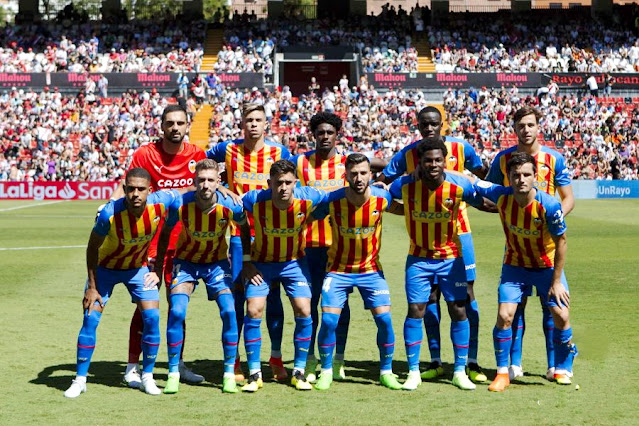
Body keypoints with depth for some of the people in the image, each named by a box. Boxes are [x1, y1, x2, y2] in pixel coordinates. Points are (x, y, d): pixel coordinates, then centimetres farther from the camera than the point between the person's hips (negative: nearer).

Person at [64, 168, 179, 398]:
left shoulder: (159, 203, -28)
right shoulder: (109, 213, -33)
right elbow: (93, 247, -17)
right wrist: (92, 287, -15)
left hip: (138, 268, 2)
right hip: (106, 267, -2)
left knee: (152, 318, -9)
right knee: (90, 319, -8)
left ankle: (147, 377, 7)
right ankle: (80, 380, 5)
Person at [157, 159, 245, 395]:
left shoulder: (230, 206, -24)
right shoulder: (180, 204, -24)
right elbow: (165, 232, -4)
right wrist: (159, 265, 0)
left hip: (217, 262, 0)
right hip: (186, 261, 0)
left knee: (229, 311, -15)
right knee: (176, 312, -16)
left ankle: (229, 374, -2)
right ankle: (173, 373, -2)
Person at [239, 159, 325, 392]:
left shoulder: (309, 198, -24)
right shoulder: (254, 200, -26)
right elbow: (242, 225, -6)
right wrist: (246, 261, -7)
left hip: (294, 262, 1)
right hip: (261, 262, -1)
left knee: (303, 311, -10)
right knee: (253, 311, -12)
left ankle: (299, 372, 5)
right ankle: (254, 374, 0)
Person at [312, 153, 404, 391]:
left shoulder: (382, 198, -12)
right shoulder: (332, 201, -17)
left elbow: (404, 209, 8)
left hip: (371, 269, 1)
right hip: (338, 269, -1)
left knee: (384, 319, -8)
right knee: (329, 320, -11)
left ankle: (386, 372, 11)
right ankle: (326, 372, 9)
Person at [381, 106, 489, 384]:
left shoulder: (460, 149, -1)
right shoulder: (407, 155, -1)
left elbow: (485, 176, 12)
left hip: (457, 230, -1)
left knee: (466, 294, -3)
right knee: (430, 295, 3)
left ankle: (472, 362, 1)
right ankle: (435, 361, 12)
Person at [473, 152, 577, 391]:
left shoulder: (549, 205, -29)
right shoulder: (502, 196, -21)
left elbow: (561, 241, -17)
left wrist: (556, 281, -13)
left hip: (547, 266, -2)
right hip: (514, 266, 2)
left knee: (561, 315, -7)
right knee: (504, 316, -10)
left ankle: (562, 370, 20)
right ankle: (502, 374, 6)